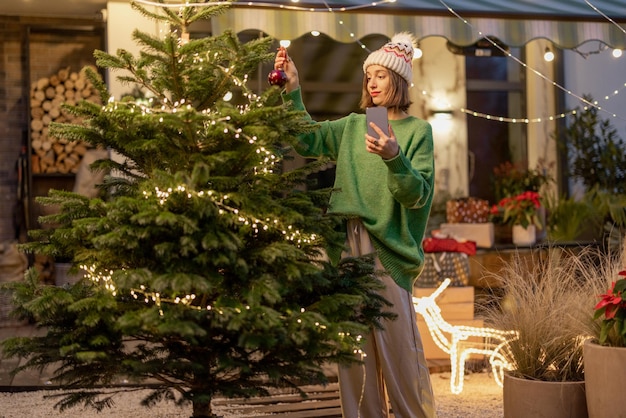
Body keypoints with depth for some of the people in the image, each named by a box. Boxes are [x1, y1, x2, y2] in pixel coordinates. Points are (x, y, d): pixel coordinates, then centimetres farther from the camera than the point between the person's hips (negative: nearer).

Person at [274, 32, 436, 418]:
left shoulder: (417, 130, 1)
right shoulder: (353, 125, 15)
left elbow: (416, 195, -9)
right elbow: (308, 140, 2)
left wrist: (393, 157, -26)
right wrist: (293, 91, -7)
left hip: (388, 248, -4)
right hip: (349, 244, 5)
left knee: (398, 345, -3)